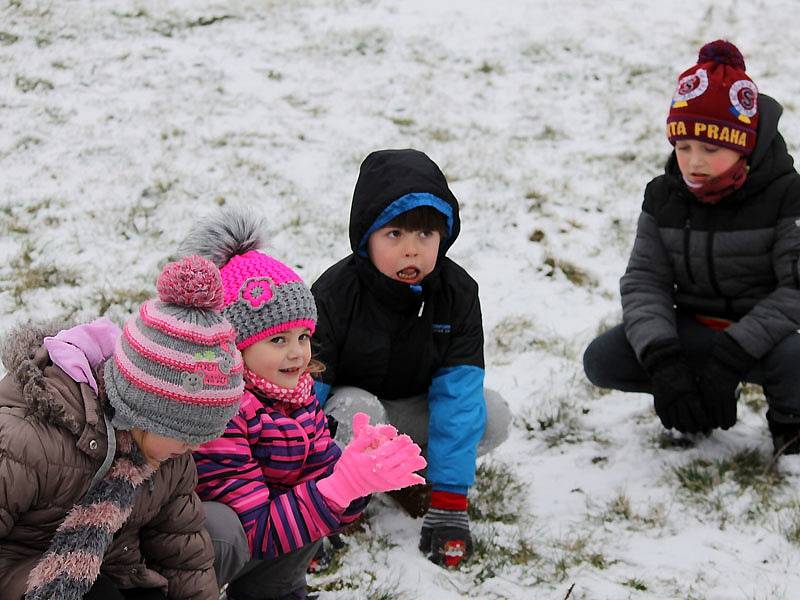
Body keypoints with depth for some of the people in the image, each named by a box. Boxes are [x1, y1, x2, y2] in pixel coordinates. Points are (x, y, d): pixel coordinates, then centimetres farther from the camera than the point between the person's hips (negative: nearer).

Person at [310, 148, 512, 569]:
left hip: (411, 410, 4)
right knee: (357, 414, -38)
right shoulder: (334, 296, -26)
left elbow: (457, 397, -23)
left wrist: (448, 506, -29)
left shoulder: (457, 293, -18)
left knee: (492, 417, -22)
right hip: (348, 403, -3)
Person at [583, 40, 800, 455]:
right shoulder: (664, 198, -1)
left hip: (766, 333, -4)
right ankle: (705, 400, 10)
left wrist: (733, 354, -32)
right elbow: (644, 281, -6)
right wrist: (662, 361, -25)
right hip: (694, 332, 4)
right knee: (602, 361, -16)